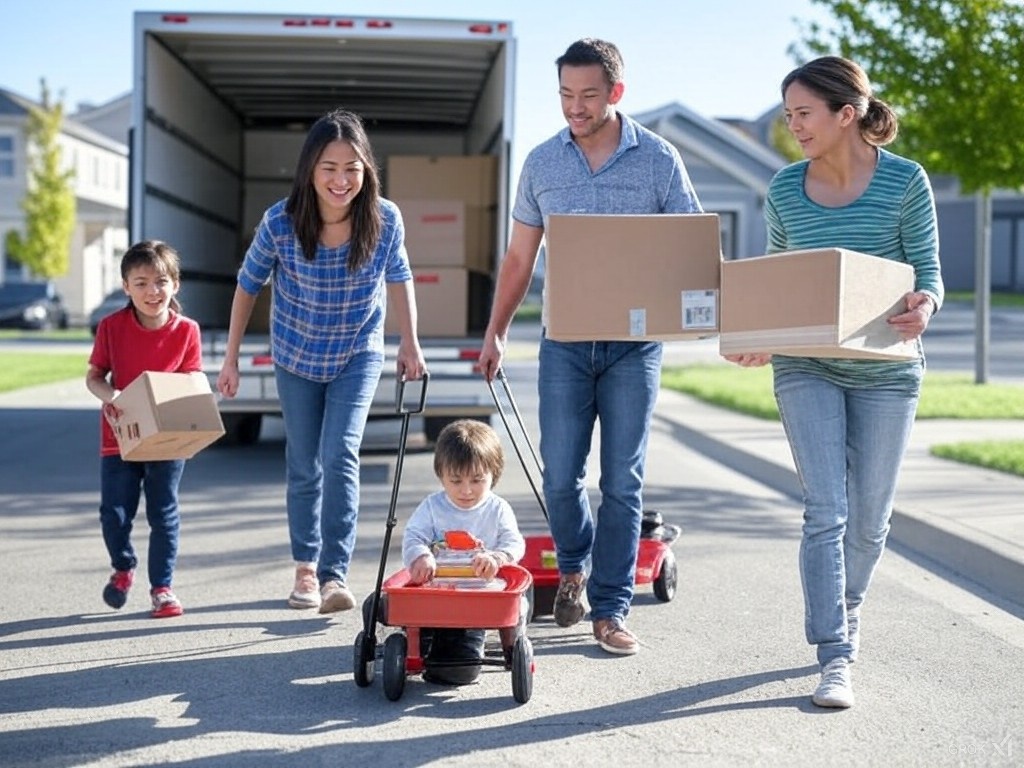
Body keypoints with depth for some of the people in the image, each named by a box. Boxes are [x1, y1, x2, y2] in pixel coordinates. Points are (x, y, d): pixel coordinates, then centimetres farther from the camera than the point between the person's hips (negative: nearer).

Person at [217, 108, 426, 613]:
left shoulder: (386, 219, -22)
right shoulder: (280, 223, -24)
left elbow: (398, 278, -1)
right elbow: (248, 286, -8)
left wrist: (410, 343, -2)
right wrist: (231, 357, -3)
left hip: (358, 356, -1)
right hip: (296, 358, 1)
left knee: (340, 457, -17)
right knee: (304, 467, 10)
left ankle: (335, 577, -14)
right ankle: (305, 569, 27)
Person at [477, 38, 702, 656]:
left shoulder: (659, 159, -1)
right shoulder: (542, 163, 6)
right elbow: (520, 257, 12)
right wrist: (496, 332, 6)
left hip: (634, 340, -2)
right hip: (565, 339, 2)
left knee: (623, 481, 1)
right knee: (561, 473, 1)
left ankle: (610, 610, 12)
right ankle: (574, 568, 31)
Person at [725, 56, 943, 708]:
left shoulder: (905, 181, -7)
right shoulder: (785, 190, 0)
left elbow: (929, 274, -4)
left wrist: (925, 305, -26)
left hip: (886, 372, -1)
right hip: (807, 368, 1)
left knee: (869, 517, 10)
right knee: (826, 513, -8)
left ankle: (846, 614, 37)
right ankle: (836, 659, -5)